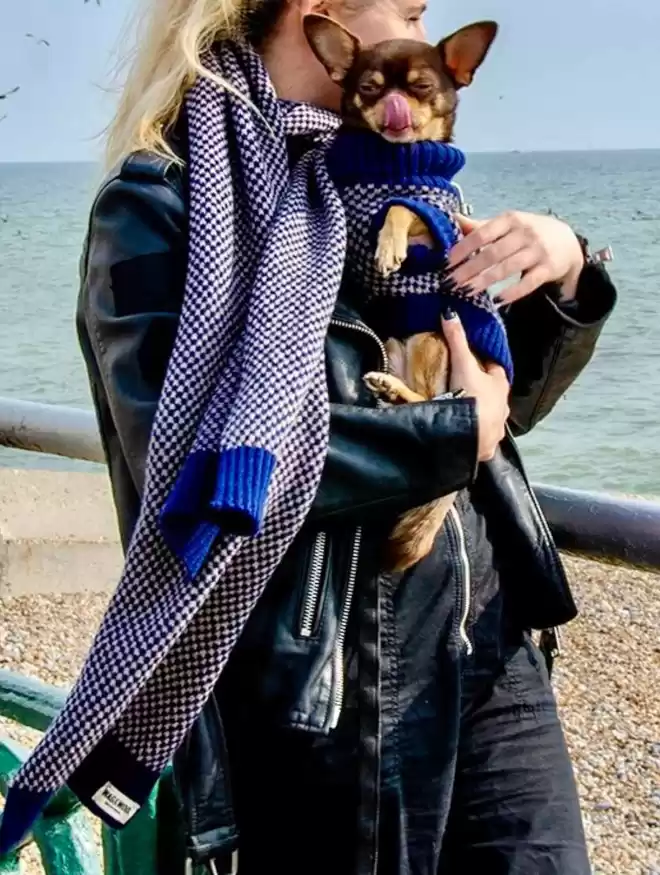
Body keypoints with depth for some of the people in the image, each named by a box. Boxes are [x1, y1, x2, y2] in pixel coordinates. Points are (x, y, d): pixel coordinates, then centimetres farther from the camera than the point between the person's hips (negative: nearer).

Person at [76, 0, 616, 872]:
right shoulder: (160, 202, -8)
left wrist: (567, 275, 0)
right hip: (320, 684, -6)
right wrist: (459, 435, -15)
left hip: (491, 646, 6)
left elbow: (506, 397, 19)